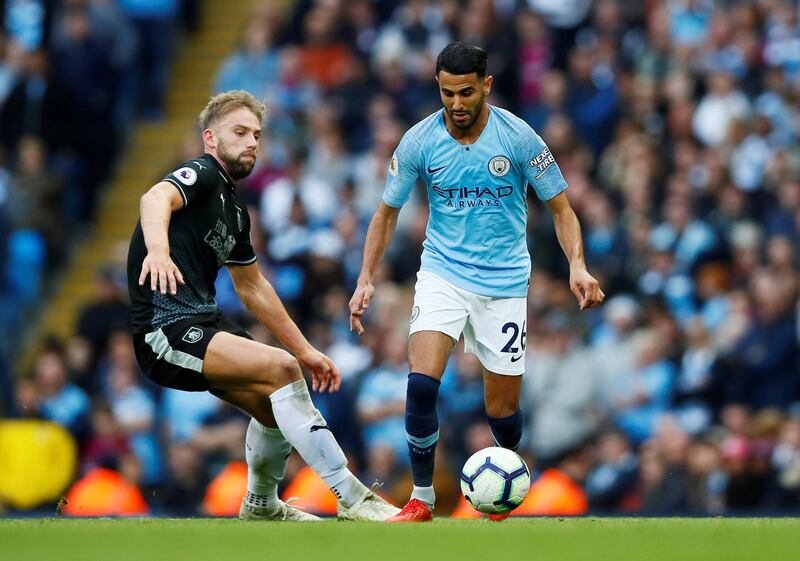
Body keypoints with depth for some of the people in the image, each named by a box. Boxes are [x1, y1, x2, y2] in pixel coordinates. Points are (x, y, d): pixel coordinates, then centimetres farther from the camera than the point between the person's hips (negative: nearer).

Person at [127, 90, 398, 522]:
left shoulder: (234, 212, 19)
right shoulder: (200, 175, -8)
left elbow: (252, 287, 31)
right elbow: (157, 198, -32)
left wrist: (304, 349, 29)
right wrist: (157, 249, -54)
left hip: (205, 327, 10)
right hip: (168, 329, -10)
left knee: (276, 403, 15)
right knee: (281, 369, -22)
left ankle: (260, 506, 40)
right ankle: (352, 501, -24)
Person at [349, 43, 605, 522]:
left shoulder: (519, 138, -11)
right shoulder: (419, 141, -7)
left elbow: (561, 208, -3)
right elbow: (388, 212, 6)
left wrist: (578, 266, -20)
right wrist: (367, 279, -3)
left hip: (504, 281, 0)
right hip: (443, 272, 0)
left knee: (502, 411, 3)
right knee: (421, 384, -21)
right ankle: (421, 499, -5)